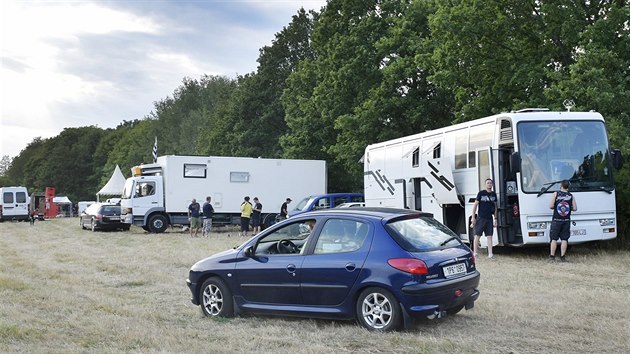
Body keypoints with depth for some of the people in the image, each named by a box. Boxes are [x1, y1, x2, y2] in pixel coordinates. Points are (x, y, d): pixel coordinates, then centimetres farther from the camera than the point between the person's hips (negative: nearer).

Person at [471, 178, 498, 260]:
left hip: (489, 219, 4)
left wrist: (495, 218, 12)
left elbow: (495, 207, 16)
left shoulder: (494, 194, 9)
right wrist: (473, 218, -8)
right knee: (477, 236, 1)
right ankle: (475, 253, 9)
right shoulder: (481, 193, -4)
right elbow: (475, 205, -3)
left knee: (489, 236, 4)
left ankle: (490, 254, 6)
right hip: (481, 218, -4)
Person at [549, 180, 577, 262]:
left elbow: (551, 206, -8)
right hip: (566, 221, 1)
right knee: (564, 239, 5)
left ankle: (552, 256, 4)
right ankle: (562, 257, 3)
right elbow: (575, 208, 0)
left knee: (554, 238, 5)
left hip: (556, 220, -1)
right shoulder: (571, 196, 2)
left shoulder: (556, 194, -4)